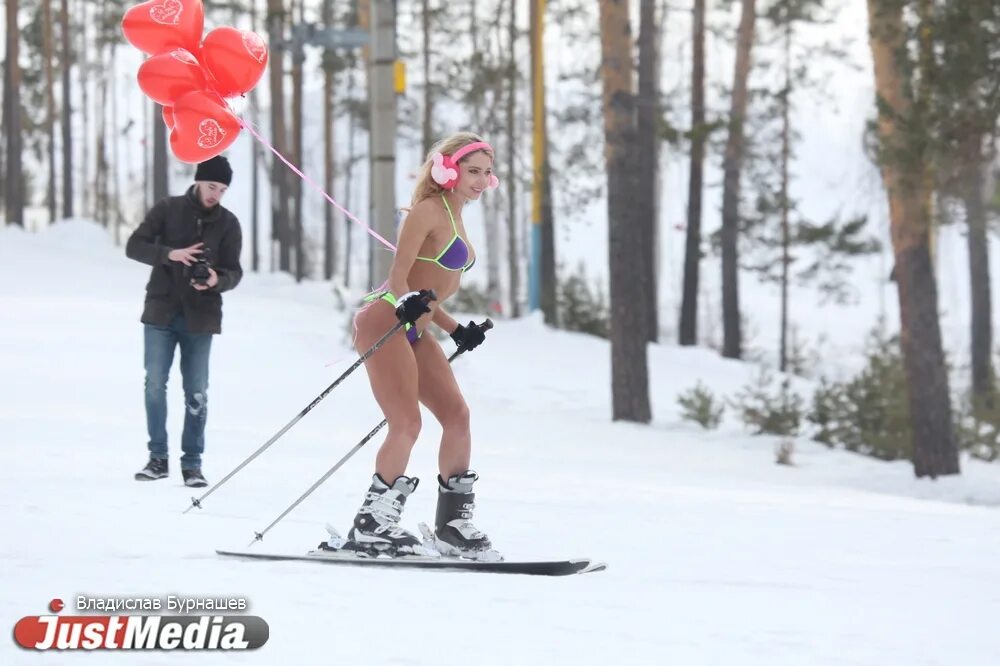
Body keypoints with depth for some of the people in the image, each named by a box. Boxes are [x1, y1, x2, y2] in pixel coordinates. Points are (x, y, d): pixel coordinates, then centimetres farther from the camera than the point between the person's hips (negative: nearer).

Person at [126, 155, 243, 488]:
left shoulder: (228, 223, 3)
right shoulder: (168, 210, 0)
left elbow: (234, 272, 1)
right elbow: (134, 246, -5)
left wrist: (218, 280, -22)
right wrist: (170, 254, -21)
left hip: (200, 317, 0)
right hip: (161, 311, 0)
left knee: (197, 392, 0)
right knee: (155, 384, -1)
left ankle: (192, 462, 7)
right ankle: (158, 457, 8)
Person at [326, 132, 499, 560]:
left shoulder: (454, 217, 18)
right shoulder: (429, 210, -10)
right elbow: (399, 276, -17)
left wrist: (457, 331, 18)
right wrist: (407, 302, -36)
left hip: (413, 331, 10)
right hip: (385, 322, -10)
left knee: (457, 416, 3)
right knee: (407, 424, -15)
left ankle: (453, 525, 9)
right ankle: (371, 528, -9)